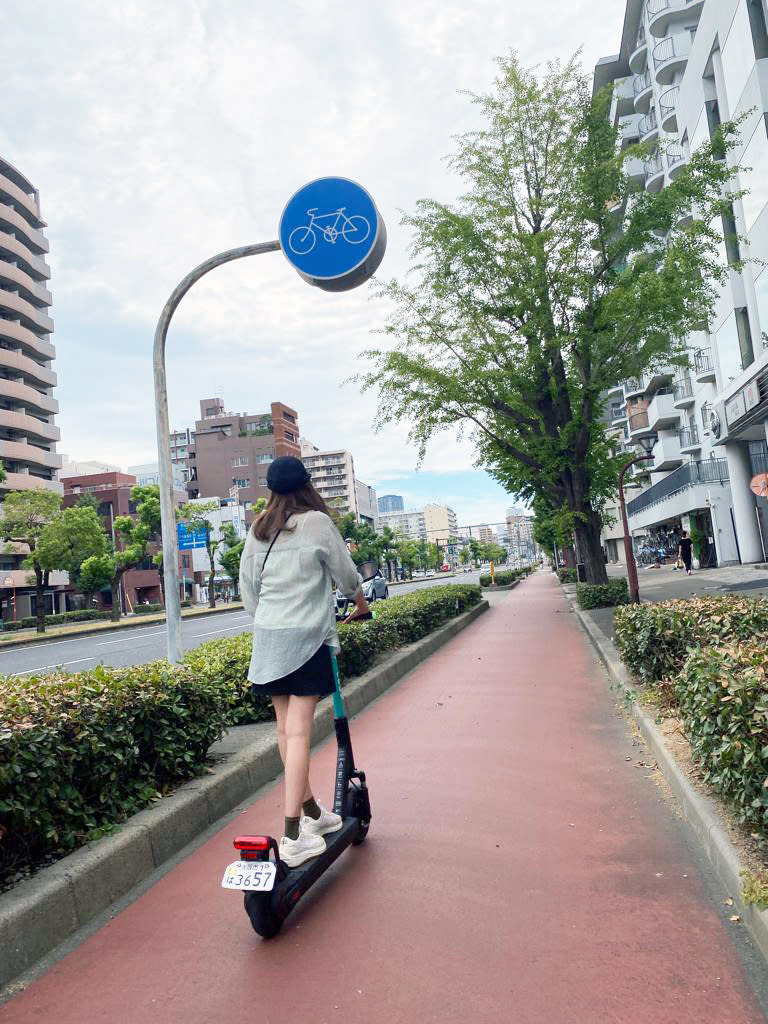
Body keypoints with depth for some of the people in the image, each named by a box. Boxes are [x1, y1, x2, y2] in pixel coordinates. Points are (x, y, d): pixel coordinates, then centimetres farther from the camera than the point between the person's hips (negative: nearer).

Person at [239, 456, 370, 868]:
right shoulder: (316, 523, -6)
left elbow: (247, 586, 12)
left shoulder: (258, 530, 8)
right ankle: (293, 835, -5)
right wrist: (360, 602, 22)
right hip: (306, 637, -6)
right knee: (299, 731, -6)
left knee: (285, 727, 12)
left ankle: (312, 811, 27)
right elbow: (345, 571, 3)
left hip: (267, 637, 6)